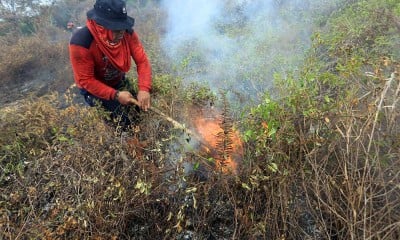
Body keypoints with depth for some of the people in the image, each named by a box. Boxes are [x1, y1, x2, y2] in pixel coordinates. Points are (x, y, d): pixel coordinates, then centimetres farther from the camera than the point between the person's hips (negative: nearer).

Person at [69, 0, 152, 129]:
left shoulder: (127, 33, -22)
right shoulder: (82, 42, -34)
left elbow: (142, 61, -19)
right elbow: (86, 81, -27)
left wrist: (144, 89, -34)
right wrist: (116, 95, -34)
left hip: (119, 82, 5)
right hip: (93, 88, -4)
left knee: (139, 110, 7)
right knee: (123, 121, -11)